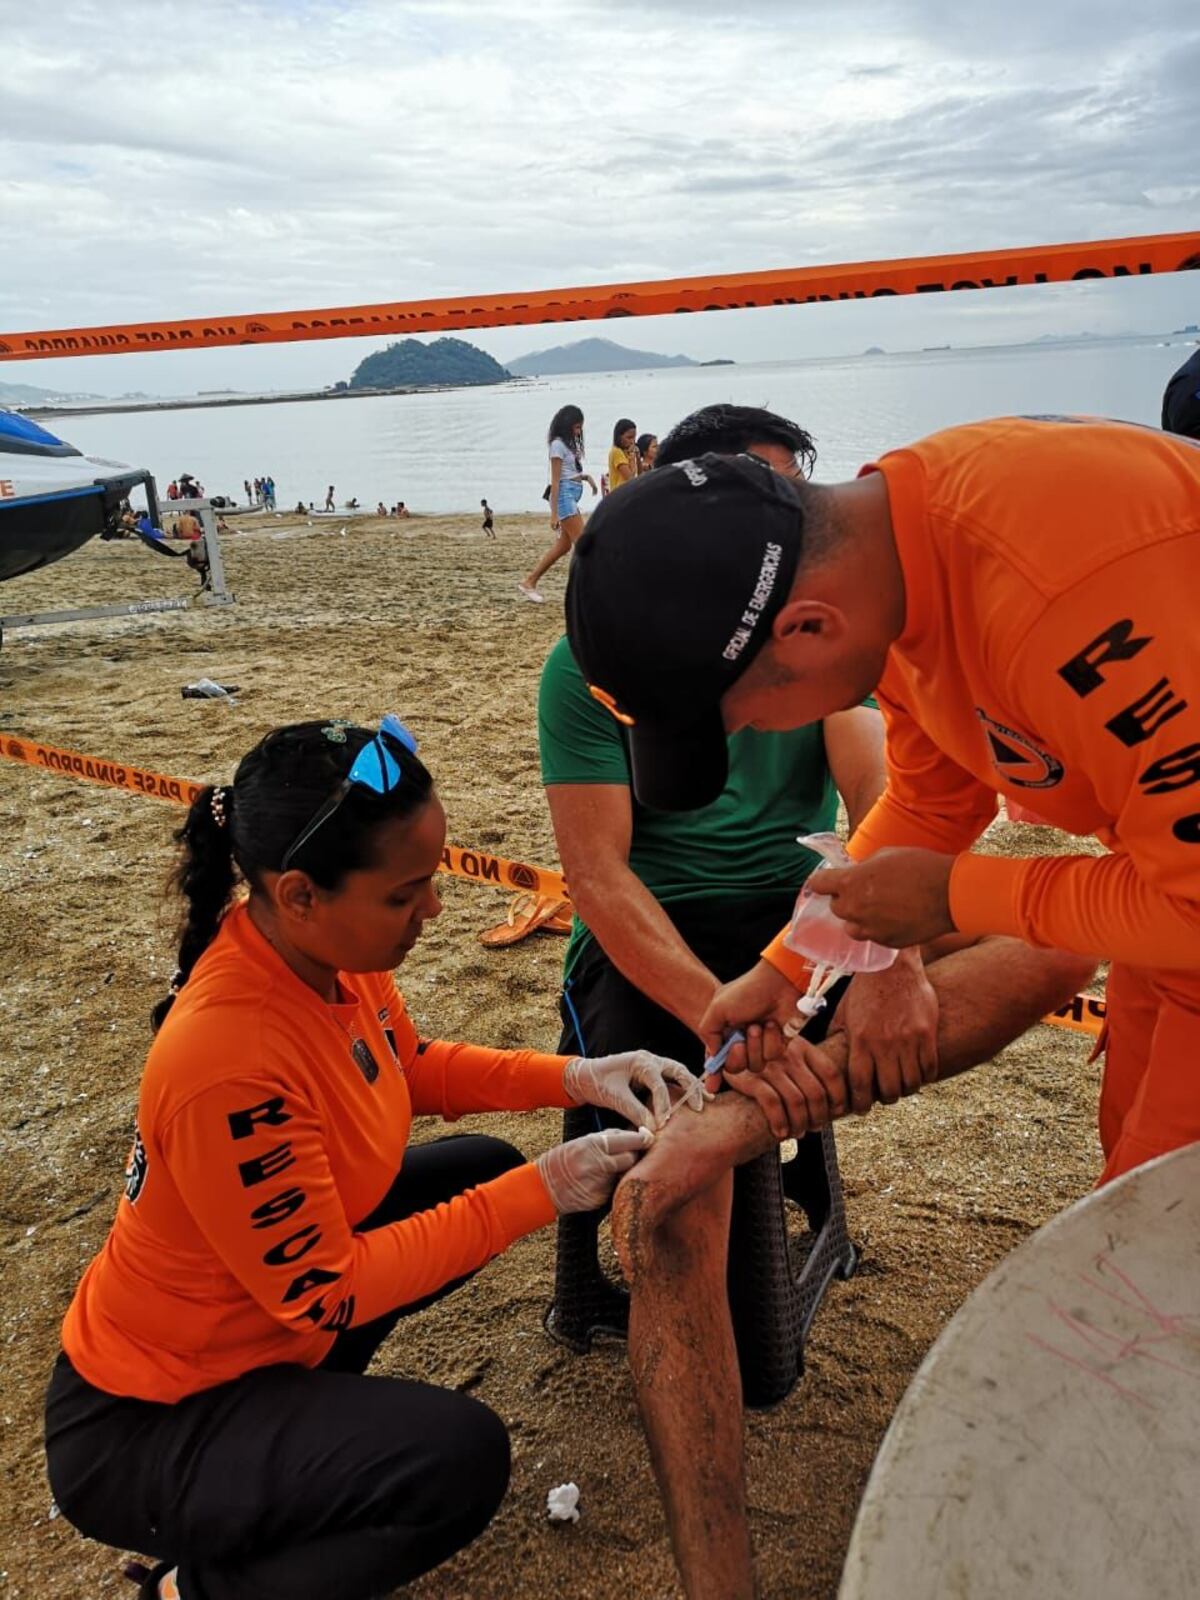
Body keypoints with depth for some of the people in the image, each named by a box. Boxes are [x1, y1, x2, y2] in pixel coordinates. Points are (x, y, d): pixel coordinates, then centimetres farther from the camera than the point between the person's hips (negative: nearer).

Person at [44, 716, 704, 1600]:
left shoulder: (325, 947, -14)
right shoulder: (228, 1064, -37)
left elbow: (410, 1066, 4)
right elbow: (324, 1289, -26)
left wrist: (574, 1076, -10)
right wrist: (540, 1193, -24)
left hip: (268, 1304, 8)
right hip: (143, 1425, -8)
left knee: (482, 1167, 9)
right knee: (462, 1457, -23)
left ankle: (303, 1398, 18)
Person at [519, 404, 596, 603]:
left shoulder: (571, 443, 16)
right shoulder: (558, 445, -10)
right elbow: (555, 480, -13)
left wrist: (586, 477, 1)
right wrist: (554, 512, -17)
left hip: (573, 495, 9)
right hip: (564, 494, -9)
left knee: (563, 545, 10)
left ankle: (529, 582, 15)